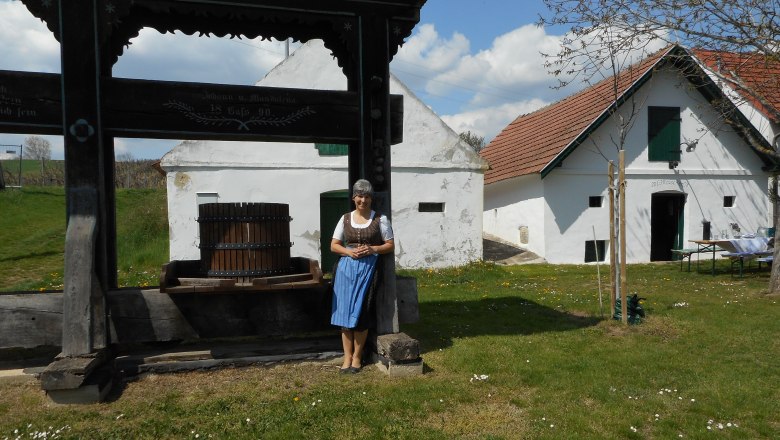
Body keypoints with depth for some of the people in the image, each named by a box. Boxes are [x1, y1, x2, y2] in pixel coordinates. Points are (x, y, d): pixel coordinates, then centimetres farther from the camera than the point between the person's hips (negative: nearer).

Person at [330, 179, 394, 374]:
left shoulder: (380, 219, 0)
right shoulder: (345, 218, 7)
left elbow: (390, 245, 2)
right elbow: (334, 245, 8)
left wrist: (372, 249, -15)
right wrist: (349, 252, -11)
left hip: (369, 269, -2)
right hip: (346, 268, 2)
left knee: (362, 313, -1)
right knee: (345, 312, 1)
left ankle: (357, 356, 14)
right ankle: (347, 356, 11)